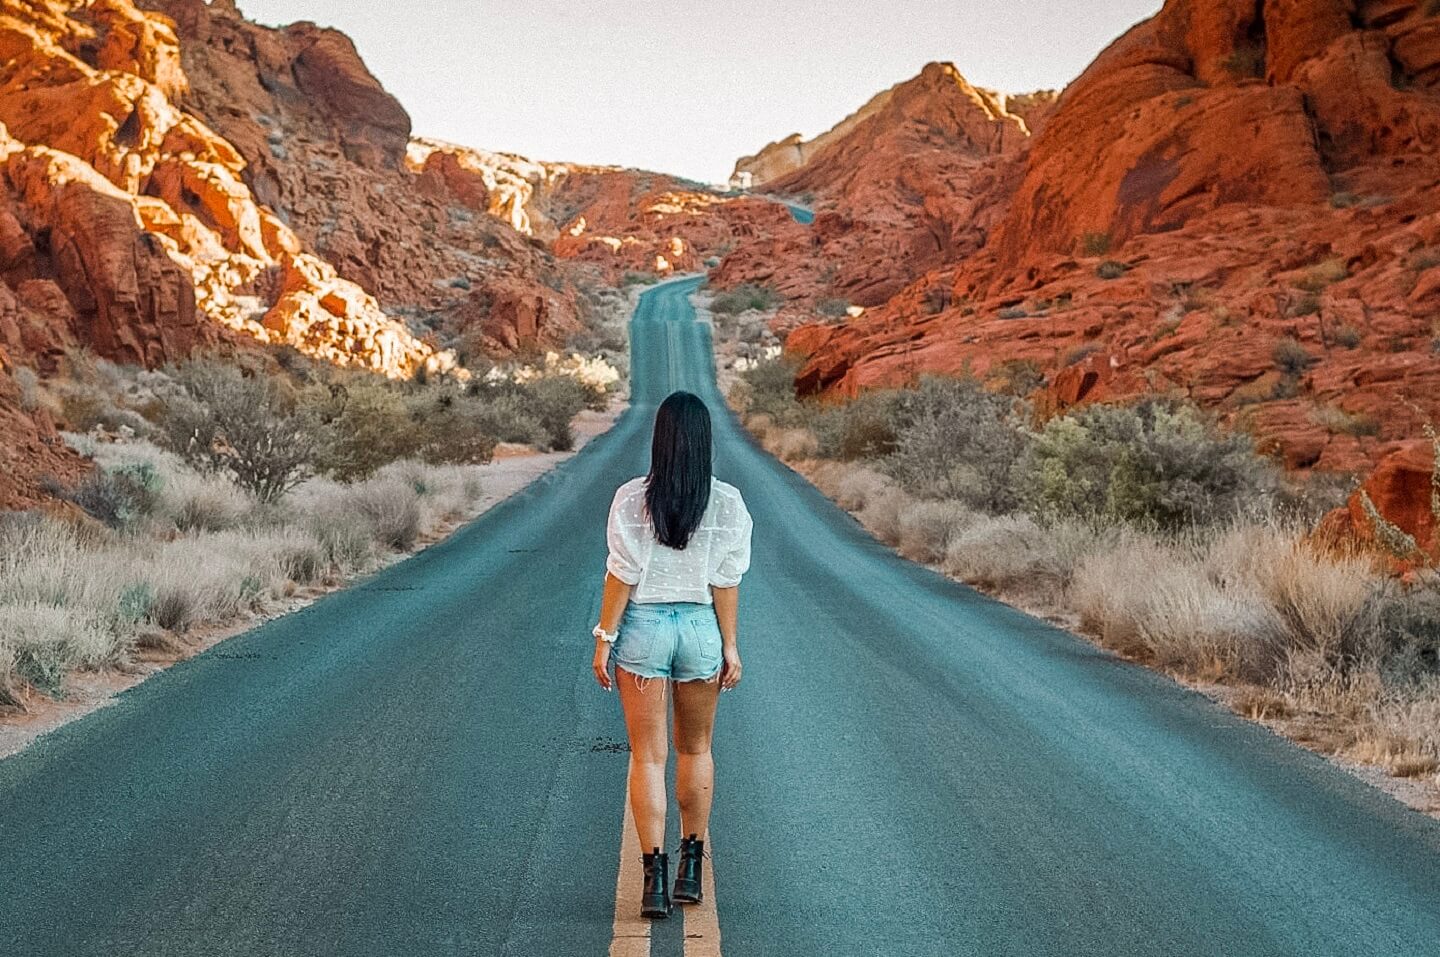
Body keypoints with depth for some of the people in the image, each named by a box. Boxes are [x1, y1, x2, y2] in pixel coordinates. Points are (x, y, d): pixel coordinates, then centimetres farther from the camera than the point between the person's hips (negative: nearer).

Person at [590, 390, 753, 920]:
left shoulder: (632, 497, -9)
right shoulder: (727, 501, -5)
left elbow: (622, 575, -9)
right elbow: (726, 582, -3)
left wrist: (604, 637, -1)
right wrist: (729, 645, 4)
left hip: (643, 626, -2)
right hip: (700, 626, 2)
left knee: (648, 757, 4)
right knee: (695, 749, 19)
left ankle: (655, 877, -1)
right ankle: (691, 868, 26)